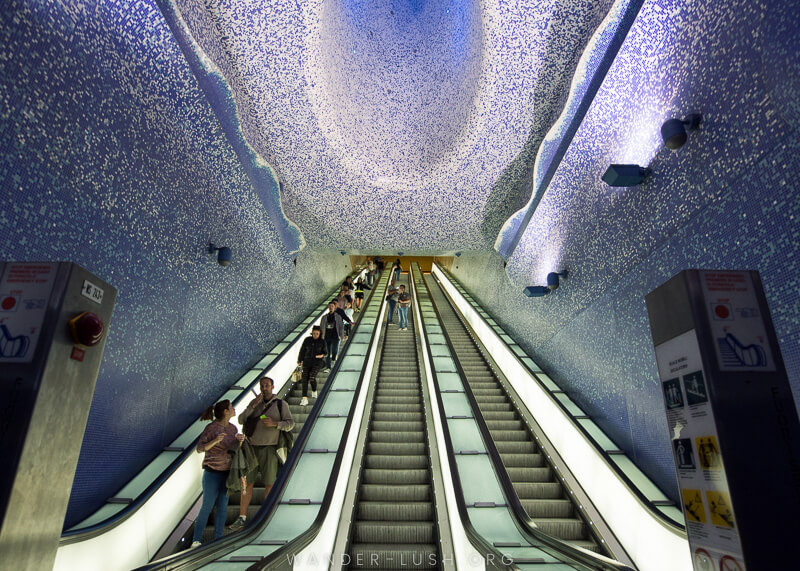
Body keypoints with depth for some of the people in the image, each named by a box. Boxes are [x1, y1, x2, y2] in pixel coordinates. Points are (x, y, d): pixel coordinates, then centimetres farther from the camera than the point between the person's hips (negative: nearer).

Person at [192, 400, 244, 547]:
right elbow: (199, 449, -12)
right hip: (212, 472, -5)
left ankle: (217, 538, 18)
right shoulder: (211, 427, -14)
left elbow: (236, 449, 7)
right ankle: (196, 539, 18)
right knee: (207, 507, 2)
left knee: (223, 507, 8)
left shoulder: (232, 428, 4)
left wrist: (240, 440, -15)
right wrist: (215, 441, -30)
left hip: (227, 473, 5)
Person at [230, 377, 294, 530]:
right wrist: (253, 406, -14)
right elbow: (241, 420, -1)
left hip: (269, 449, -3)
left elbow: (290, 424, -9)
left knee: (269, 484, 2)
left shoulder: (281, 404, -3)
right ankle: (241, 518, 11)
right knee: (247, 483, 3)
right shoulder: (254, 402, 7)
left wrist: (274, 423, -26)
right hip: (252, 448, 3)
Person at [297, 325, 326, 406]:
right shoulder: (307, 340, 0)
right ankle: (305, 398, -4)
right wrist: (299, 361, 12)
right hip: (307, 362, 2)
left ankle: (314, 391, 12)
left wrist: (322, 355, -12)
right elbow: (302, 351, 9)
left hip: (317, 363, -2)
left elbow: (325, 352, 10)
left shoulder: (322, 342, -1)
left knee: (312, 377, -19)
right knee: (304, 379, -8)